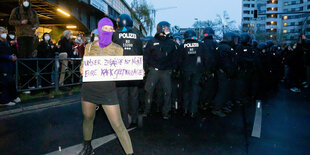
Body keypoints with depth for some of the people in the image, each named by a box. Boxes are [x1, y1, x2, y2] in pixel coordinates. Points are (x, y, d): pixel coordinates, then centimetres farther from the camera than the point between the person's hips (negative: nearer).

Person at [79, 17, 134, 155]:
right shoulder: (90, 46, 8)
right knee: (88, 118, 17)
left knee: (118, 125, -7)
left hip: (108, 90, -3)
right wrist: (83, 70, -12)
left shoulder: (117, 49, 2)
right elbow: (82, 67, 11)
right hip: (89, 88, 3)